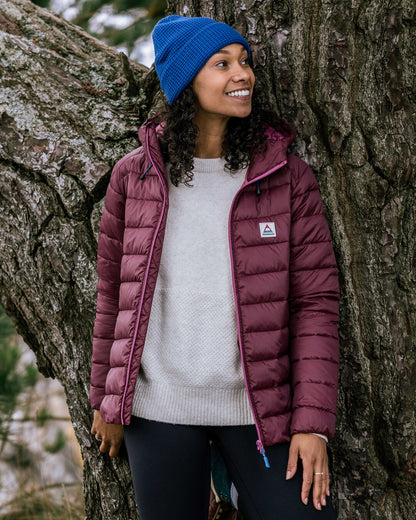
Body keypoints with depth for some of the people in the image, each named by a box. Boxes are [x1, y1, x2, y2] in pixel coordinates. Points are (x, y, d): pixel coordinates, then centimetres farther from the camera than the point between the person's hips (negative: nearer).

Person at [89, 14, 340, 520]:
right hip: (159, 407, 1)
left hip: (259, 406, 0)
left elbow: (316, 300, -3)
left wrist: (313, 420, -9)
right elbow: (113, 291, 9)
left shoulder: (287, 177, -1)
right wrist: (105, 398, 12)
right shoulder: (135, 175, 2)